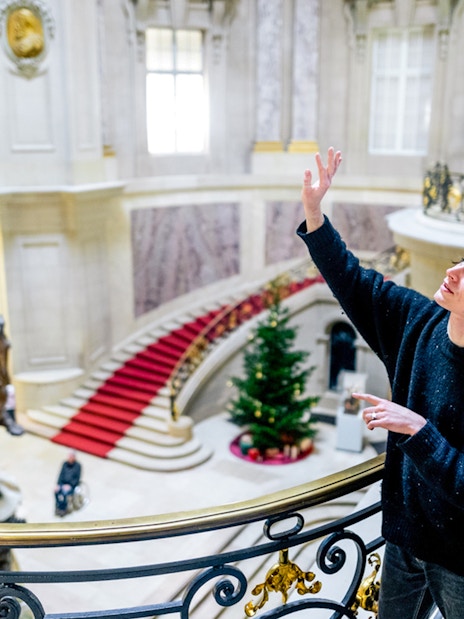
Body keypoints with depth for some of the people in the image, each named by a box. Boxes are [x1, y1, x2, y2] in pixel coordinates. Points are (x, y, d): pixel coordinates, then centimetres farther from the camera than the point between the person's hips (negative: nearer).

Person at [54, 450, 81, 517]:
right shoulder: (65, 464, 7)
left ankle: (63, 509, -15)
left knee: (64, 492, -31)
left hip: (72, 485, -4)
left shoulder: (78, 465, -6)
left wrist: (69, 485, -18)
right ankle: (58, 507, -14)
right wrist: (58, 484, -8)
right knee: (56, 490, -26)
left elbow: (77, 479, -8)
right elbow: (61, 474, 6)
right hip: (63, 483, 4)